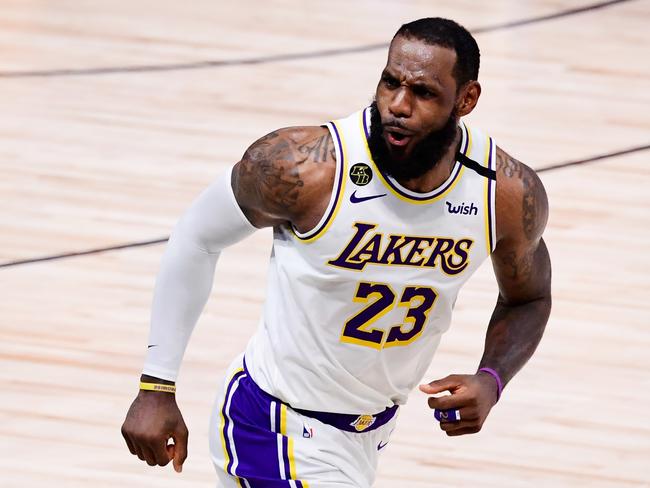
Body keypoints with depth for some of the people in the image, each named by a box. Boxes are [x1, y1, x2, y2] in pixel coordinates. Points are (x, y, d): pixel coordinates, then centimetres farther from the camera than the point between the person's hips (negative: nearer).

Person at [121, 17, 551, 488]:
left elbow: (529, 299, 6)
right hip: (281, 427, -5)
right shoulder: (302, 165, -26)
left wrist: (490, 382, -15)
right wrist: (157, 386, -8)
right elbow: (197, 239, -8)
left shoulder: (512, 195, -15)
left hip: (371, 430, 5)